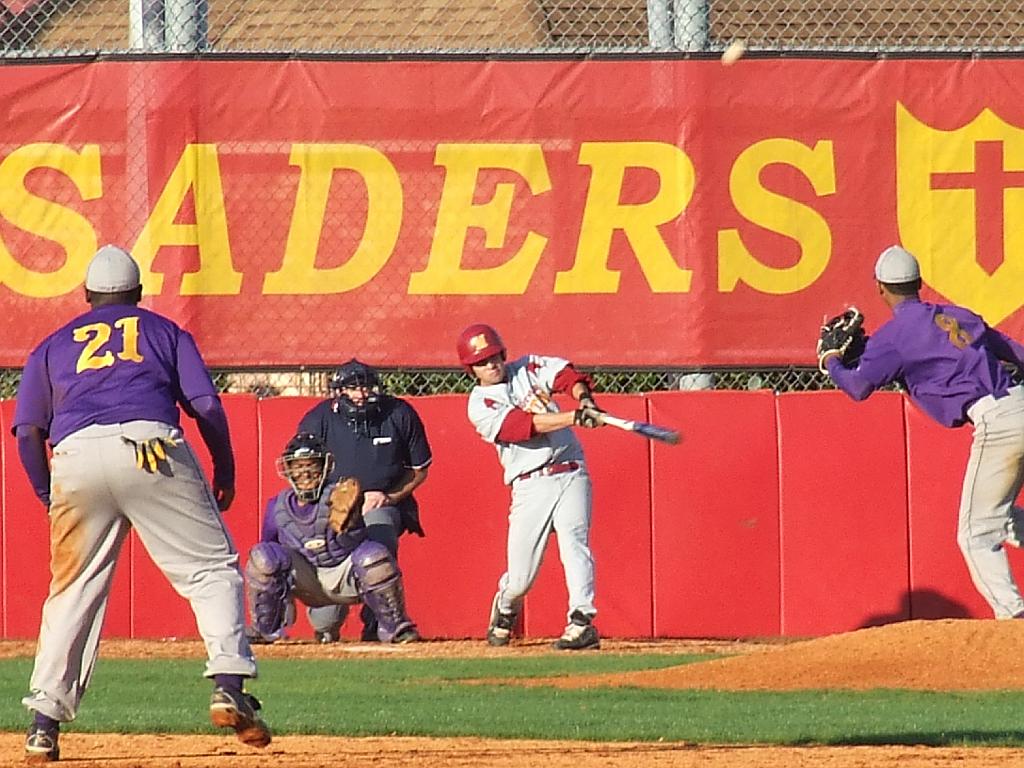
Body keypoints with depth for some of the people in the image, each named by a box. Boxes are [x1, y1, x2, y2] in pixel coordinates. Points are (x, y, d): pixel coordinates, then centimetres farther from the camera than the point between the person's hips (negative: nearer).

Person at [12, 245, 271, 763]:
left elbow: (28, 430, 17)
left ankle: (44, 726, 4)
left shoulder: (54, 346, 28)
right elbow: (206, 405, 10)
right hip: (151, 448, -2)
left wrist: (49, 498, 24)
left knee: (71, 591, 10)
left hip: (75, 458, 2)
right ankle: (229, 686, -13)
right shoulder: (163, 331, 24)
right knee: (212, 569, 5)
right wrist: (225, 472, 20)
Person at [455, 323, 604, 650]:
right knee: (520, 577, 0)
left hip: (570, 474, 1)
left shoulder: (529, 369, 12)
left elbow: (568, 374, 0)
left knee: (573, 542, -21)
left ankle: (582, 622, -28)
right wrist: (575, 417, -24)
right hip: (530, 486, -1)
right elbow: (522, 425, -15)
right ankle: (504, 612, 34)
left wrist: (584, 399, -22)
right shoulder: (480, 405, -1)